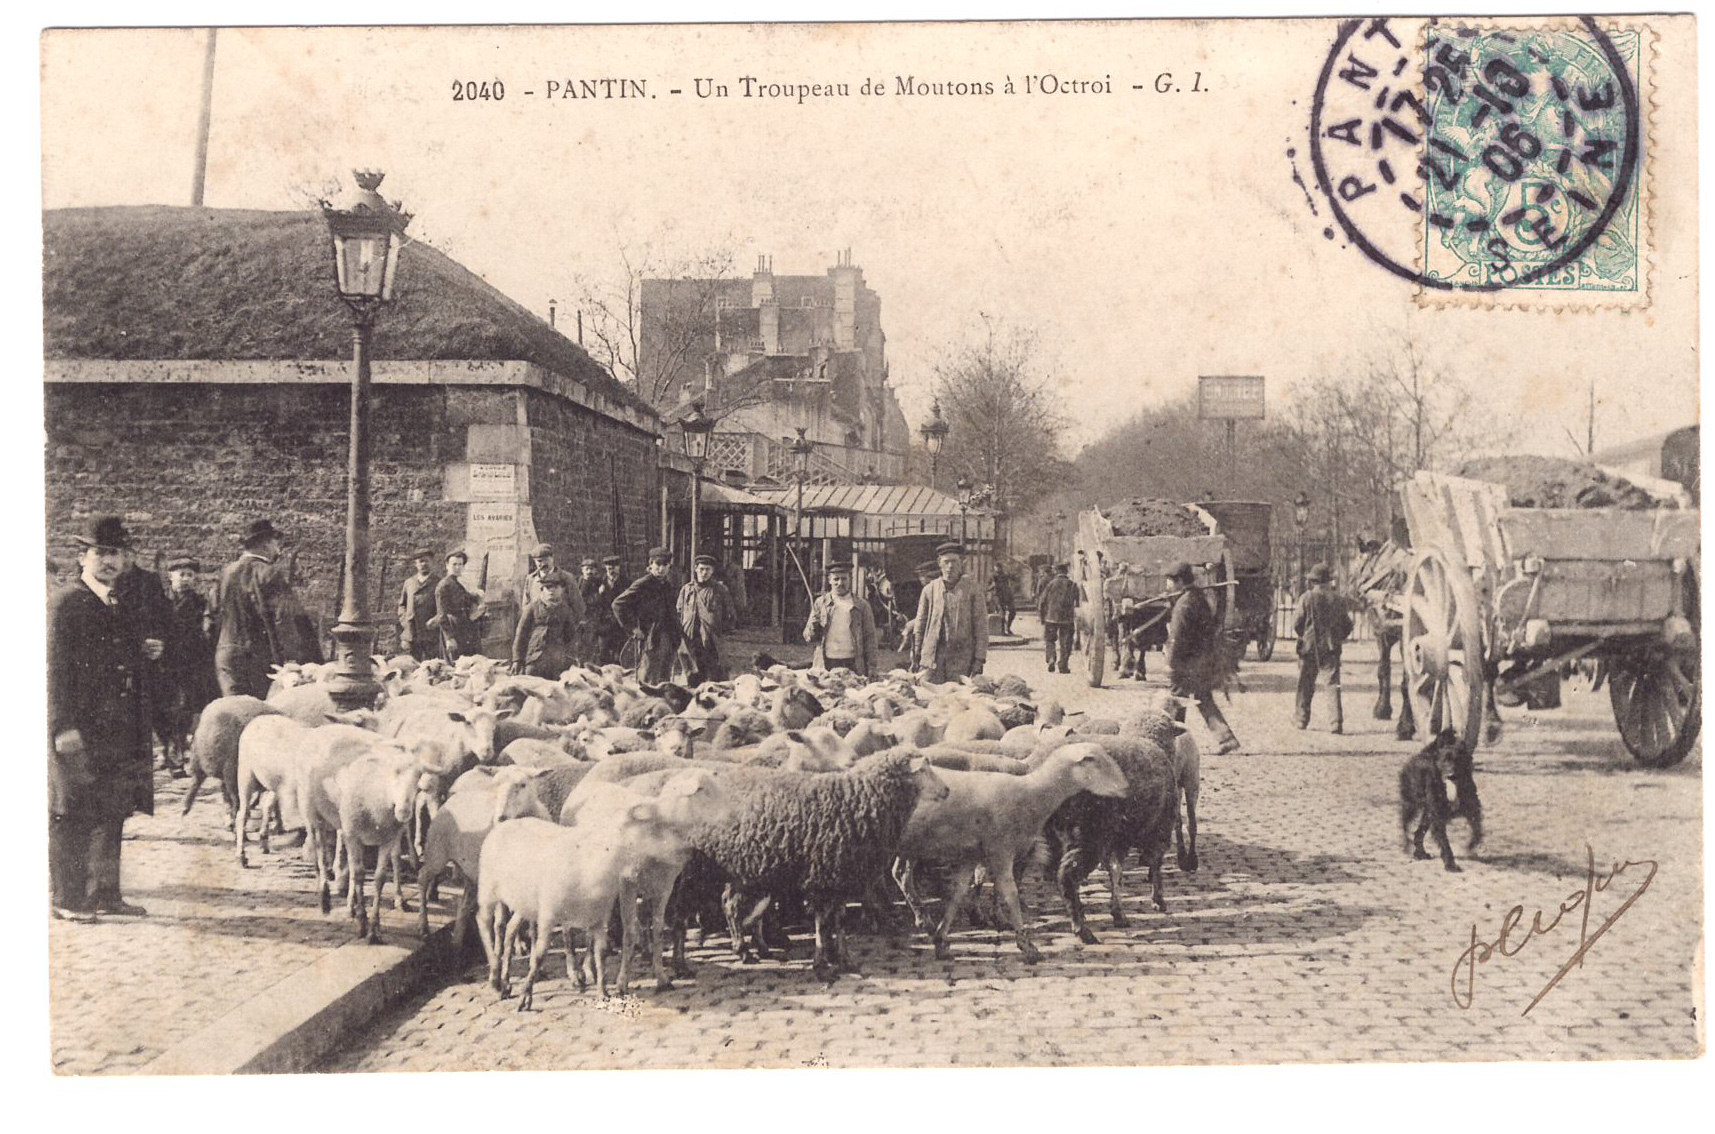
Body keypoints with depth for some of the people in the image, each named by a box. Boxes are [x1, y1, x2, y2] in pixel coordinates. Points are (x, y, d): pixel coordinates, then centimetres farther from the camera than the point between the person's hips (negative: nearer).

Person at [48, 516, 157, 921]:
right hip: (78, 728, -8)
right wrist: (63, 727, -18)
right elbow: (56, 668, -13)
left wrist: (145, 653, 6)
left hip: (119, 729, 8)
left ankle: (105, 893, 19)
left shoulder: (120, 607, 17)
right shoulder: (65, 603, -7)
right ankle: (67, 899, 4)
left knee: (112, 812, 11)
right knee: (73, 815, -2)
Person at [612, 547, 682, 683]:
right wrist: (633, 629, -14)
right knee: (649, 681, -7)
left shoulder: (667, 585, 14)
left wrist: (676, 634, 13)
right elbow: (618, 604, -14)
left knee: (665, 682, 10)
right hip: (649, 640, -7)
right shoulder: (642, 584, -9)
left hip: (667, 640, 7)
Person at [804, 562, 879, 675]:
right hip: (825, 665, 1)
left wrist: (871, 669, -1)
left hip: (852, 666, -1)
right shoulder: (820, 603, 10)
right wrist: (813, 627, -12)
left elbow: (869, 639, 6)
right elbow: (809, 638, 10)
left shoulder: (862, 606, 6)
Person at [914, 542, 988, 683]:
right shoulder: (930, 590, 7)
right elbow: (920, 624, 14)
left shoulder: (971, 588, 2)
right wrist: (917, 655, 11)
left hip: (962, 660, -1)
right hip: (932, 659, 2)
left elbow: (981, 625, 1)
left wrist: (979, 658, -4)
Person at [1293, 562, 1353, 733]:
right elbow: (1347, 626, 7)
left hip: (1309, 648, -1)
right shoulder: (1338, 600, 1)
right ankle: (1335, 723, -9)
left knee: (1306, 686, 12)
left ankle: (1302, 720, 19)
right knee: (1333, 685, 0)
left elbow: (1297, 623, -6)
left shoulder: (1307, 598, -6)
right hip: (1331, 648, 1)